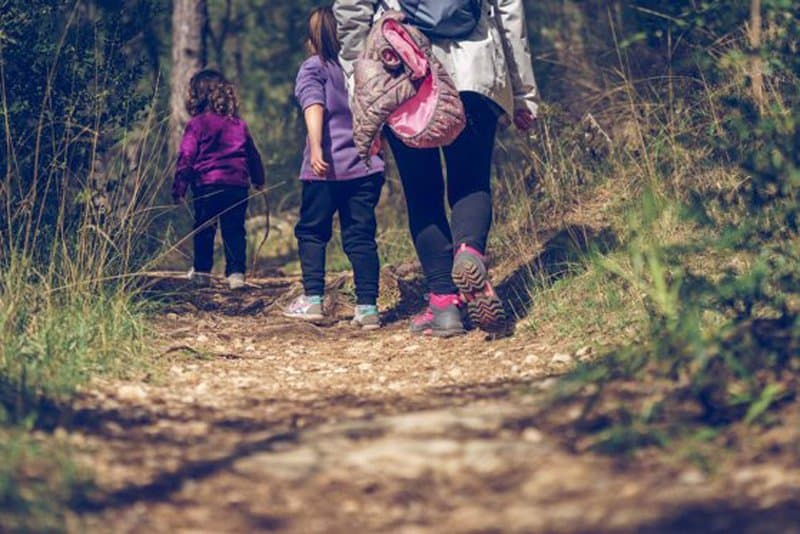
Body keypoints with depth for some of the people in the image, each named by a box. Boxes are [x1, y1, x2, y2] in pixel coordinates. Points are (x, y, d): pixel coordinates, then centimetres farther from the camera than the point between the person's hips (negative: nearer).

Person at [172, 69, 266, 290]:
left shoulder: (196, 124, -2)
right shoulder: (239, 125, 11)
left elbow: (186, 158, -5)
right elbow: (253, 156, 21)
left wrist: (179, 188, -3)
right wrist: (259, 180, 34)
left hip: (207, 186, -3)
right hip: (238, 186, 3)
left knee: (203, 230, 10)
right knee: (235, 231, 5)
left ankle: (202, 271, 16)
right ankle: (236, 273, -1)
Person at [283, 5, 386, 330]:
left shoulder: (313, 68, -1)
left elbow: (314, 106, -17)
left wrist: (316, 148, -29)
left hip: (326, 168, -4)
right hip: (366, 167, 4)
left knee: (311, 232, 10)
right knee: (360, 236, 5)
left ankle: (312, 299, 4)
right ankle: (367, 306, -2)